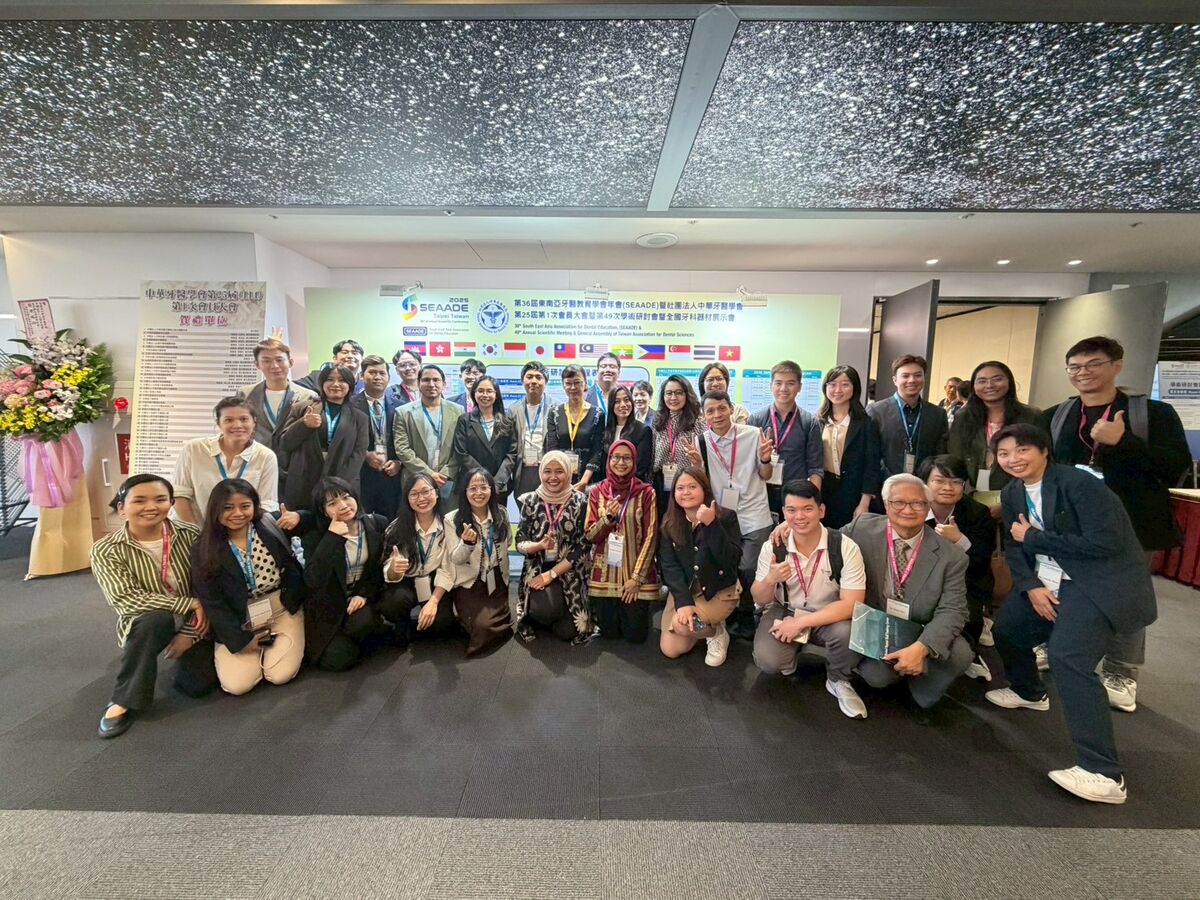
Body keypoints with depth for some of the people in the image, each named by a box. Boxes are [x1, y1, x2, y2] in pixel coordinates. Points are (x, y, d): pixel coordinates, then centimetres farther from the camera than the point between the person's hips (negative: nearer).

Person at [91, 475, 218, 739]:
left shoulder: (190, 535, -11)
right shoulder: (106, 550, -12)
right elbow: (126, 600, -21)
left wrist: (190, 633, -18)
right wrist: (190, 604, -27)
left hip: (194, 623, 1)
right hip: (144, 624, -1)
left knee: (199, 684, -16)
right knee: (155, 620, -36)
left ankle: (186, 653, 20)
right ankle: (124, 701, -16)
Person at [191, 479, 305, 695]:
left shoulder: (271, 529, -7)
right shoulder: (203, 549, -7)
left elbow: (293, 571, 1)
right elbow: (211, 601, -7)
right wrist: (241, 639, -11)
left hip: (281, 611, 0)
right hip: (237, 620, 1)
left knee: (280, 674, -15)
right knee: (236, 684, -14)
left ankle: (269, 643, 17)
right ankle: (256, 646, 17)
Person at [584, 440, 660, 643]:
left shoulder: (646, 492, -6)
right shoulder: (598, 492, 1)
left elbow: (650, 537, -8)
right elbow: (590, 535, -1)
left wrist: (636, 577, -12)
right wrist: (607, 517, -20)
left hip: (636, 572, -2)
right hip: (604, 573, 2)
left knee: (635, 634, 1)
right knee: (609, 632, 5)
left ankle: (637, 606, 33)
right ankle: (612, 615, 38)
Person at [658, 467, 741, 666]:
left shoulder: (726, 517, -13)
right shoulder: (669, 523, -5)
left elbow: (731, 561, -24)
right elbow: (669, 566, -11)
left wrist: (712, 524, -35)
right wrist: (684, 602, -25)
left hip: (720, 590, -4)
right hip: (684, 591, 4)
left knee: (681, 624, -28)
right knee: (670, 650, -5)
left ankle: (717, 633, 5)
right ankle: (705, 626, 23)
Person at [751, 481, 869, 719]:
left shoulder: (845, 548, -20)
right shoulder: (772, 547, -13)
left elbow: (852, 604, -23)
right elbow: (760, 600, -5)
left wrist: (800, 622, -26)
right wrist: (770, 580, -29)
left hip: (829, 617, -1)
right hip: (784, 612, 1)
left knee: (847, 632, -33)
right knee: (767, 661, -24)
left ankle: (838, 680, 0)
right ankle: (793, 648, 13)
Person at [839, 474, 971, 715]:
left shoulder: (950, 556, -10)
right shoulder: (863, 529, -10)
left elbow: (951, 611, -15)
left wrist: (920, 648, -31)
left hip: (921, 637, 1)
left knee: (959, 654, -26)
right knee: (878, 674, -26)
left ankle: (921, 697, 7)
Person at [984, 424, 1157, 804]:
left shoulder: (1079, 483, -19)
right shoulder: (1011, 492, 4)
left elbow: (1105, 542, -24)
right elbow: (1013, 545, 6)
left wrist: (1034, 537, -19)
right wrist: (1031, 587, -10)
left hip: (1098, 581, -8)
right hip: (1047, 581, 8)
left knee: (1068, 656, -24)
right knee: (1006, 629, 16)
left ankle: (1104, 775, -16)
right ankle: (1029, 691, 47)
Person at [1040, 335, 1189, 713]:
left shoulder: (1154, 412, -3)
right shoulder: (1054, 417, 6)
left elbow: (1177, 467, -11)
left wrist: (1121, 441, -23)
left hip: (1129, 526, -2)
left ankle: (1120, 675, 25)